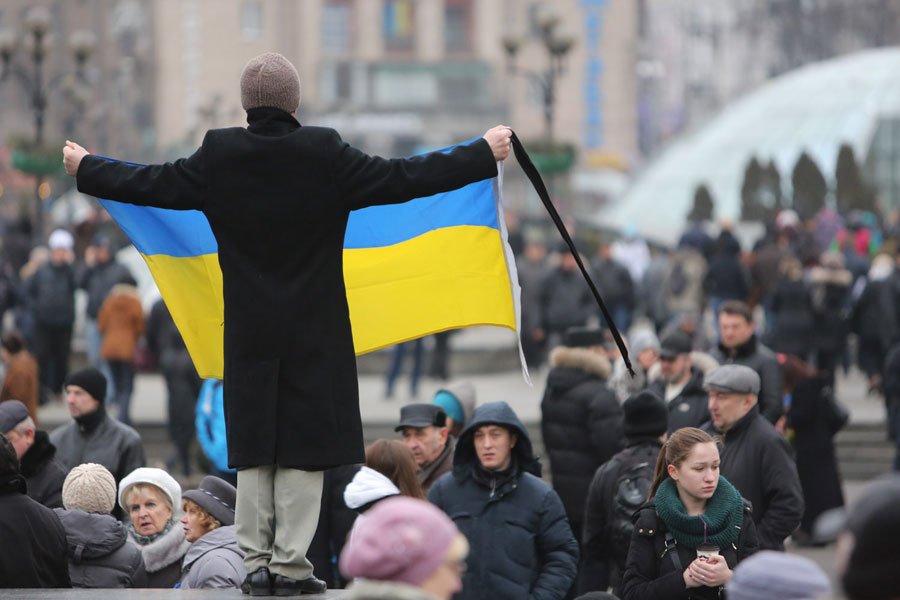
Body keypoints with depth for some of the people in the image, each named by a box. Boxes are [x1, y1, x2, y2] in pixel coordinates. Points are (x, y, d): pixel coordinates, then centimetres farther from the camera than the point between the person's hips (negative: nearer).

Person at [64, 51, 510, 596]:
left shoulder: (220, 157, -5)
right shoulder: (325, 155, -12)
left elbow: (151, 185, 5)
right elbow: (401, 179, -10)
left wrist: (85, 168, 23)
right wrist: (485, 155, 0)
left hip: (249, 332, 3)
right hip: (314, 330, -2)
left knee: (254, 447, 10)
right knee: (304, 446, 2)